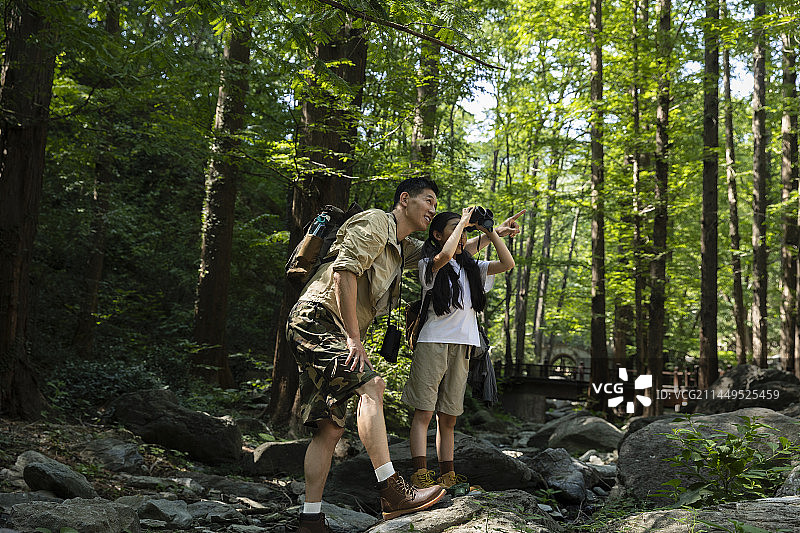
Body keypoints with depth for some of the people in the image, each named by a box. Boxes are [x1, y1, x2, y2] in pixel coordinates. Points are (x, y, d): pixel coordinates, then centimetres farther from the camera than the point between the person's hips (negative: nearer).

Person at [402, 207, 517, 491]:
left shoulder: (471, 267, 19)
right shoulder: (429, 265, 2)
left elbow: (507, 263, 9)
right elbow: (444, 255, -21)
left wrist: (489, 231, 5)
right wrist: (463, 221, -9)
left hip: (462, 345, 6)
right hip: (433, 342, -6)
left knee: (448, 416, 8)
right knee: (424, 412, -8)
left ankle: (447, 476, 10)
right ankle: (421, 477, -12)